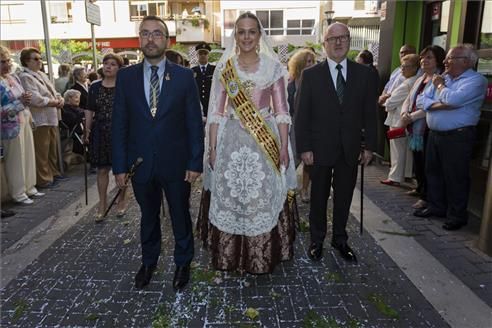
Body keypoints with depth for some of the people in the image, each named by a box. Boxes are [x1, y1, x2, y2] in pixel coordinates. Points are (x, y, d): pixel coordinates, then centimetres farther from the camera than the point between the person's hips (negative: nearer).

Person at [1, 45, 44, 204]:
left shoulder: (14, 77, 9)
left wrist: (30, 118, 8)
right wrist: (19, 102, -23)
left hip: (25, 123, 8)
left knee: (29, 156, 13)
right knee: (15, 160, 2)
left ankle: (29, 188, 26)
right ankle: (18, 193, 14)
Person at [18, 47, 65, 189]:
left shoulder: (41, 74, 17)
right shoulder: (25, 77, -11)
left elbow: (54, 92, 17)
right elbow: (37, 100, -21)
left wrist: (60, 100, -5)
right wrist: (56, 102, -9)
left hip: (51, 119, 9)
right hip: (39, 120, -9)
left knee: (53, 149, 17)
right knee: (42, 153, -1)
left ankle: (53, 173, 30)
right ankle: (43, 179, 7)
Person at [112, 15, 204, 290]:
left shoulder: (184, 76, -4)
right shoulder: (126, 77, 1)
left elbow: (195, 123, -4)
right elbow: (120, 125, 1)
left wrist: (195, 163, -8)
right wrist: (120, 166, -2)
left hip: (176, 163, -1)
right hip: (141, 163, 2)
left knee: (181, 215, 14)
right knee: (148, 216, 19)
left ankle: (183, 262, 36)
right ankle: (149, 262, 41)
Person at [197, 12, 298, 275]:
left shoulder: (273, 66, 3)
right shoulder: (223, 68, 4)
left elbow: (281, 111, 1)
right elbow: (216, 112, 3)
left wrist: (284, 147, -5)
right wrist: (212, 148, -3)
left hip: (266, 142, 0)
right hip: (232, 142, 1)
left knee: (263, 198, 4)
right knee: (228, 197, 6)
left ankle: (262, 256, 25)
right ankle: (229, 254, 26)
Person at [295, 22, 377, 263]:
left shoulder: (363, 74, 3)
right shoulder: (311, 75, -3)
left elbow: (369, 112, 5)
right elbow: (302, 114, -5)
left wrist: (369, 145, 2)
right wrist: (304, 148, -9)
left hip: (350, 150, 2)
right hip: (320, 149, -2)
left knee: (344, 197, 13)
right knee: (318, 197, 11)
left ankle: (340, 239, 31)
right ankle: (317, 240, 28)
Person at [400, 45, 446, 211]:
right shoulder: (420, 79, 17)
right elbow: (408, 99, 15)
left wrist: (411, 117, -17)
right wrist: (404, 113, -5)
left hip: (427, 128, -7)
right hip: (414, 128, 8)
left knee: (426, 163, 0)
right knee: (417, 161, 15)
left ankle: (426, 197, 12)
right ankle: (420, 189, 30)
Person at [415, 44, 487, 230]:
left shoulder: (476, 80, -10)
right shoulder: (443, 78, 13)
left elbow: (453, 99, -25)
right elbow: (424, 100, 6)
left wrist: (440, 86, -6)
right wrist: (441, 105, -14)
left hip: (458, 137, -7)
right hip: (435, 134, 7)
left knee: (455, 177, 0)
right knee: (433, 172, 15)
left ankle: (457, 216, 15)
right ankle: (436, 207, 30)